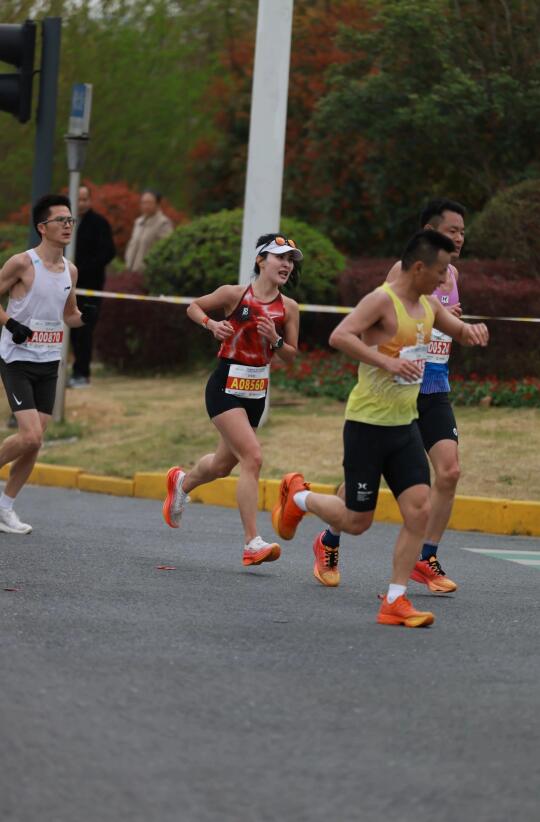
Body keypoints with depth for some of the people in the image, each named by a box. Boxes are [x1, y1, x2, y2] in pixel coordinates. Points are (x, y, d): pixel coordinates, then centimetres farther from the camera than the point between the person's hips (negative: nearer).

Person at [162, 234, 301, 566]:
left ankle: (182, 482, 55)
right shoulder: (234, 294, -7)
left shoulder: (289, 308, 2)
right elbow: (194, 307, 9)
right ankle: (253, 543, -21)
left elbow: (291, 356, 7)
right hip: (227, 386, -5)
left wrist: (275, 340, -13)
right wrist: (211, 324, -11)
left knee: (223, 464, 20)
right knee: (253, 457, -20)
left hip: (257, 392, 6)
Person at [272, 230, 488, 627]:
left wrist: (471, 330, 3)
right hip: (367, 425, -7)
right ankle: (298, 495, 29)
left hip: (405, 426, 7)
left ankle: (395, 602, -1)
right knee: (357, 521, 0)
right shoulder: (382, 300, -16)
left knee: (420, 509, -7)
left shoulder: (429, 306, 10)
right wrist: (387, 362, -36)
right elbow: (339, 336, -29)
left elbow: (460, 332, 27)